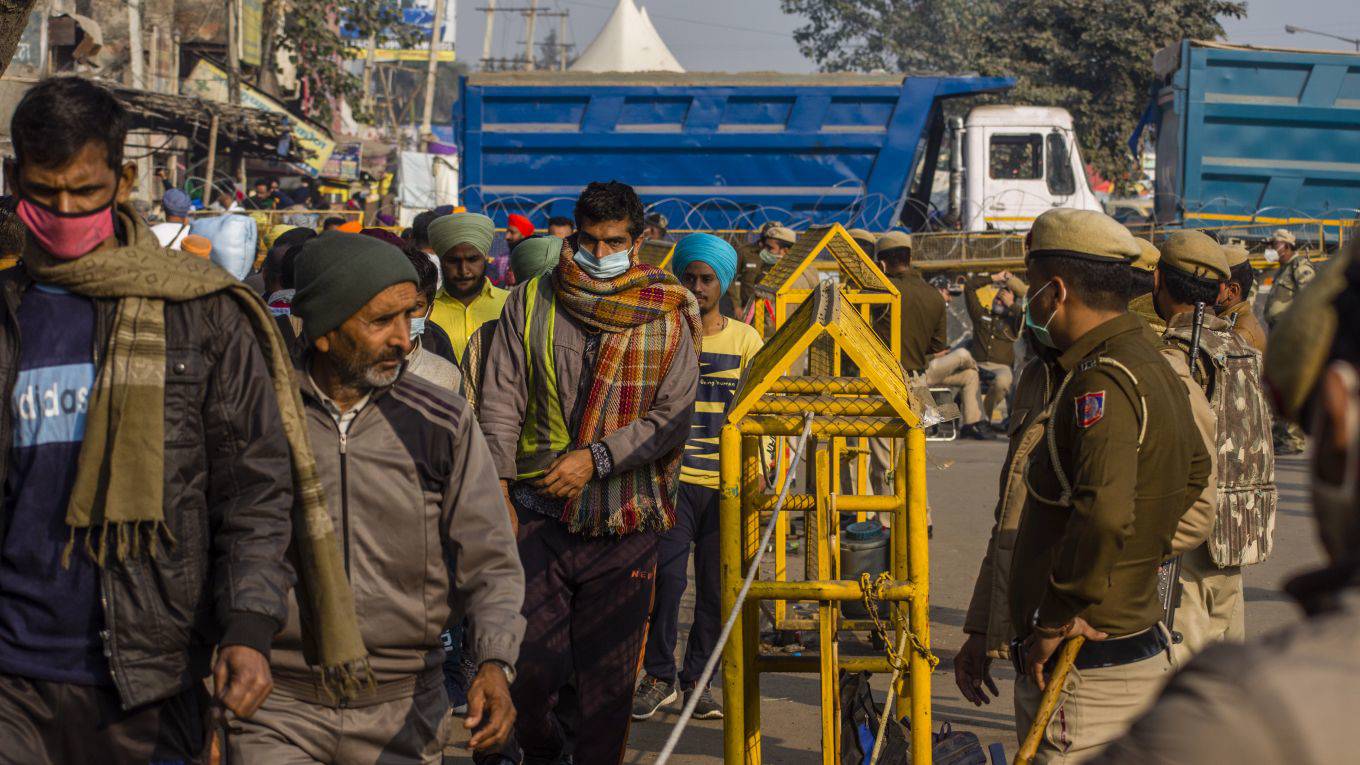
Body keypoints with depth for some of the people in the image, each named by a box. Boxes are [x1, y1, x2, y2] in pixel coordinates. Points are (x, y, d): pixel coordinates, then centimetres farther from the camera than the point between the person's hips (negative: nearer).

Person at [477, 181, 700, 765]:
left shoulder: (667, 318, 4)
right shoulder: (531, 303, 6)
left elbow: (673, 419, -3)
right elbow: (501, 401, 2)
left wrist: (597, 458, -14)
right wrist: (499, 486, -9)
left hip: (625, 525, 0)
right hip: (540, 518, 0)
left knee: (608, 677, 3)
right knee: (531, 663, -4)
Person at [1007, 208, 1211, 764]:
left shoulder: (1100, 383, -20)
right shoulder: (1152, 366, 11)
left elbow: (1106, 513, -35)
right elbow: (1194, 469, 30)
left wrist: (1054, 618, -25)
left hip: (1084, 675, -10)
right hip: (1141, 650, 10)